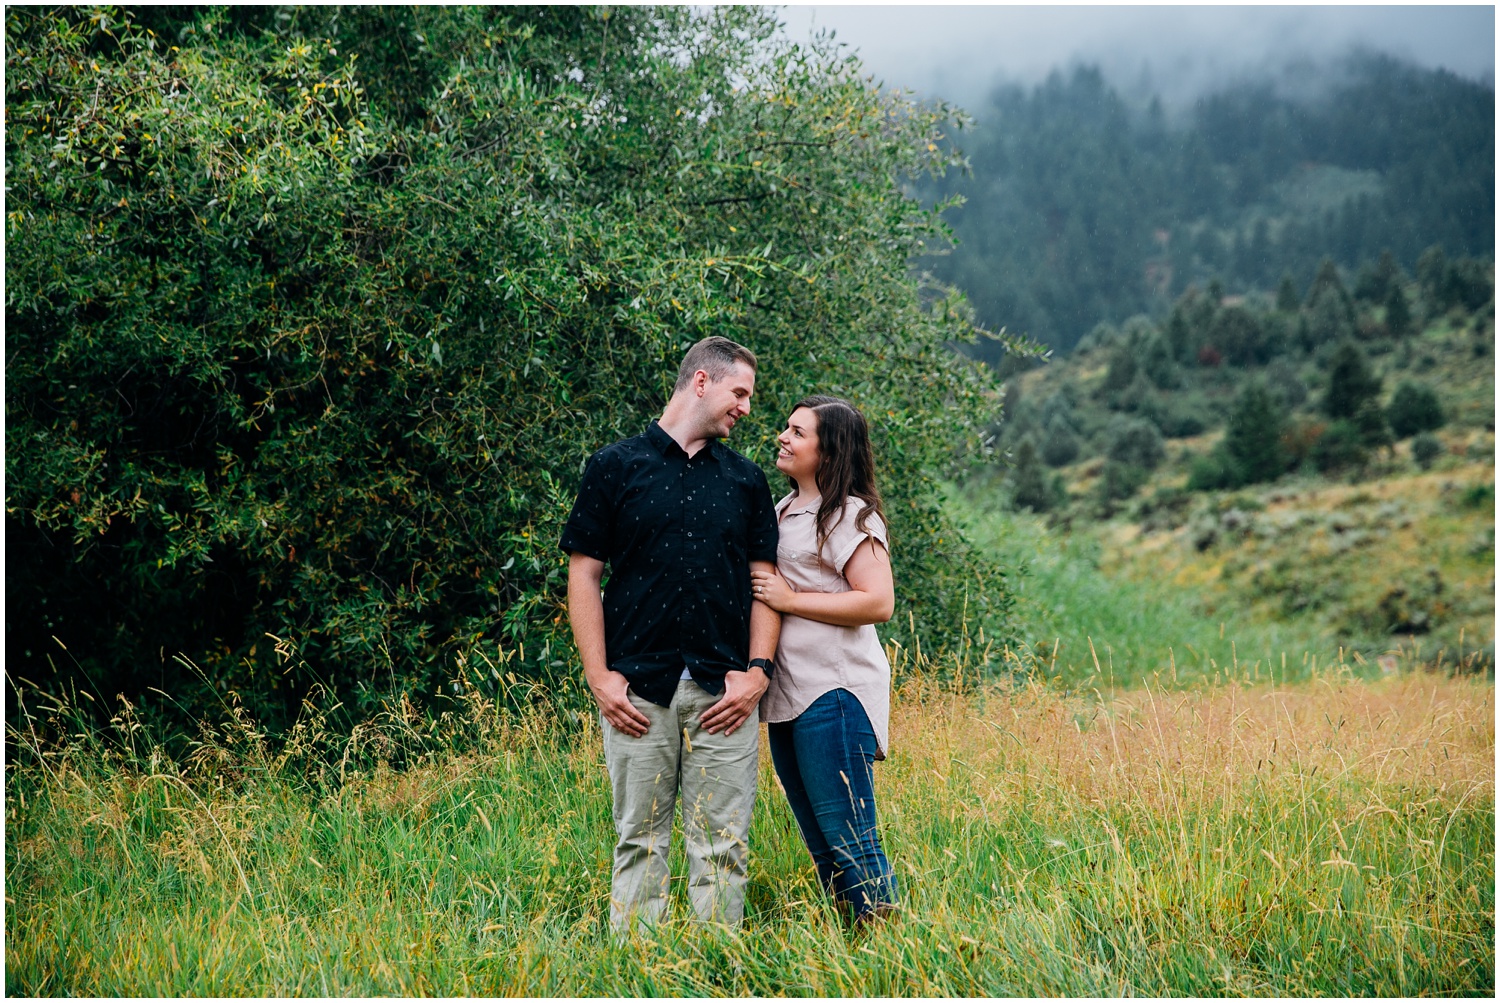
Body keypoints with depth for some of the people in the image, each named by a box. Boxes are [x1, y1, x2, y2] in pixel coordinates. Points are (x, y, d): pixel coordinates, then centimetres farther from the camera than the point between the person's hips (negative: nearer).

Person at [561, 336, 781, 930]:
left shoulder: (746, 480, 14)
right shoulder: (615, 467, 5)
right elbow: (584, 574, 2)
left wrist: (758, 671, -2)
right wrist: (599, 677, -6)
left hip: (725, 691, 2)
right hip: (637, 690, -2)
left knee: (721, 842, 3)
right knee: (640, 838, 3)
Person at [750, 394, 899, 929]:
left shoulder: (850, 515, -7)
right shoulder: (782, 511, 18)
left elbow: (877, 602, -17)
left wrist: (790, 599, -14)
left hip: (834, 694, -9)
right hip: (787, 697, 9)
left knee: (849, 841, -8)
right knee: (821, 844, 14)